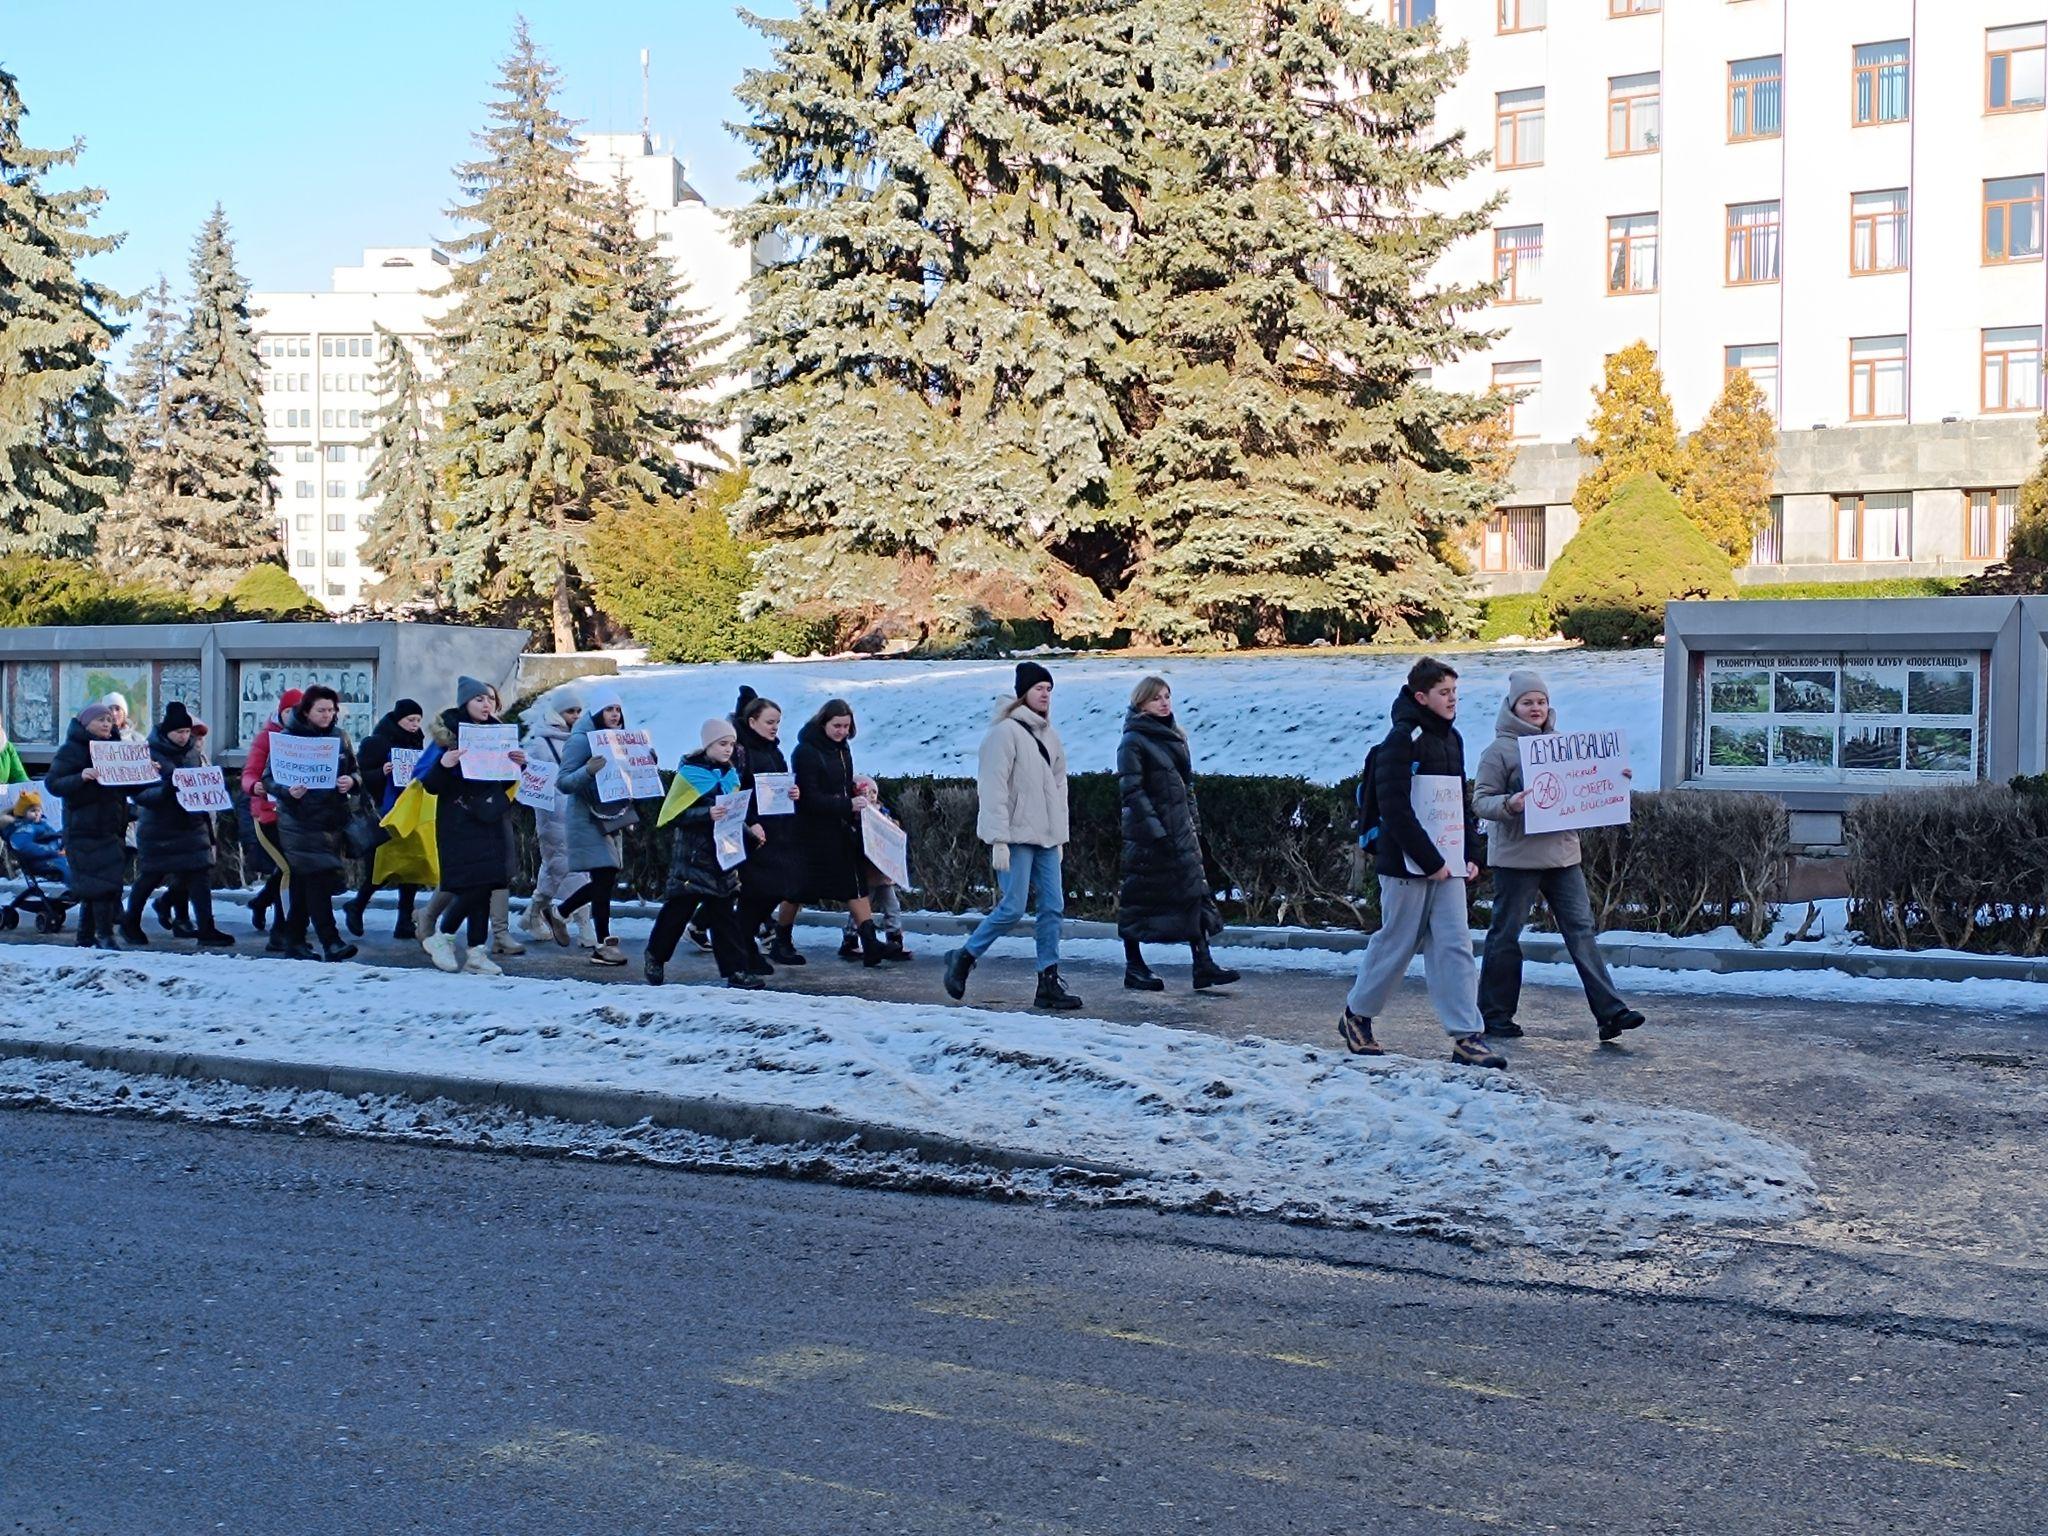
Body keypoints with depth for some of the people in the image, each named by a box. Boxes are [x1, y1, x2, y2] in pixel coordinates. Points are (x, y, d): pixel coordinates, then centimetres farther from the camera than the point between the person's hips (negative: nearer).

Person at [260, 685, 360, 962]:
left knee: (303, 882, 10)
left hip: (332, 820, 4)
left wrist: (350, 782, -8)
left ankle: (294, 941, 17)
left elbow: (355, 772, 15)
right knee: (317, 879, -13)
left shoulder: (340, 737, 8)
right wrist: (287, 791, -23)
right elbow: (269, 779, -4)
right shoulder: (287, 737, -4)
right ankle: (330, 941, -15)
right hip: (299, 822, -4)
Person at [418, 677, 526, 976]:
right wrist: (444, 764, -29)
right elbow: (431, 786, -9)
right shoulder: (449, 735, -6)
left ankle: (474, 951, 8)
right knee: (472, 885, -12)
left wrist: (518, 764, -2)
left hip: (492, 819, 6)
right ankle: (439, 936, 7)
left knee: (486, 886, 3)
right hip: (460, 824, -6)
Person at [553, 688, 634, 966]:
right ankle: (603, 946, -6)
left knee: (608, 880, 9)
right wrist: (588, 770, -30)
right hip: (587, 819, -8)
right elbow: (563, 783, -14)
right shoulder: (581, 740, -10)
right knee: (604, 878, -11)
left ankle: (560, 912, 31)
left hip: (612, 819, 8)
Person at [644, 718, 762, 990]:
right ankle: (655, 957, 25)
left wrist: (750, 832, 7)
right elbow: (677, 814, -16)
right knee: (678, 908, 4)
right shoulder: (690, 772, -9)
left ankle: (735, 970, 1)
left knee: (722, 912, 4)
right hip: (693, 854, -5)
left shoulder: (730, 773, 11)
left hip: (724, 854, 5)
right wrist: (707, 814, -30)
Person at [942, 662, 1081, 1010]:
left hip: (1045, 838, 8)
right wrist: (998, 840, -18)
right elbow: (994, 789, -14)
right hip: (1016, 837, -8)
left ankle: (1049, 982, 5)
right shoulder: (1006, 731, -9)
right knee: (1013, 908, -8)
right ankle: (963, 958, 10)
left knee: (1053, 907, 2)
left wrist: (1060, 835, 15)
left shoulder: (1049, 735, 16)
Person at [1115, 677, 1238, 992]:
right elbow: (1131, 789, -16)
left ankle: (1203, 964, 2)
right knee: (1140, 896, 0)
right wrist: (1155, 830, -21)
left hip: (1180, 828, 8)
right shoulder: (1133, 741, -10)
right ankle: (1134, 967, 10)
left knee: (1194, 890, 3)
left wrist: (1193, 821, 13)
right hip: (1147, 833, -8)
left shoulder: (1175, 736, 14)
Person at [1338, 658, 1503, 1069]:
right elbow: (1395, 808, -19)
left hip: (1447, 865, 7)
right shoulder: (1402, 739, -12)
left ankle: (1467, 1036, -3)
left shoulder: (1451, 738, 14)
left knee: (1455, 945, -1)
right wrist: (1430, 861, -18)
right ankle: (1356, 1016, 23)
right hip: (1407, 865, -7)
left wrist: (1470, 854, 11)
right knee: (1396, 944, 3)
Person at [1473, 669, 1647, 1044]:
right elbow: (1481, 800, -7)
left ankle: (1610, 1011, -2)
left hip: (1562, 854, 5)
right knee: (1505, 936, 4)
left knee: (1582, 931, 1)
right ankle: (1494, 1014, 14)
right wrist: (1508, 805, -26)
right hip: (1516, 857, -5)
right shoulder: (1499, 750, -3)